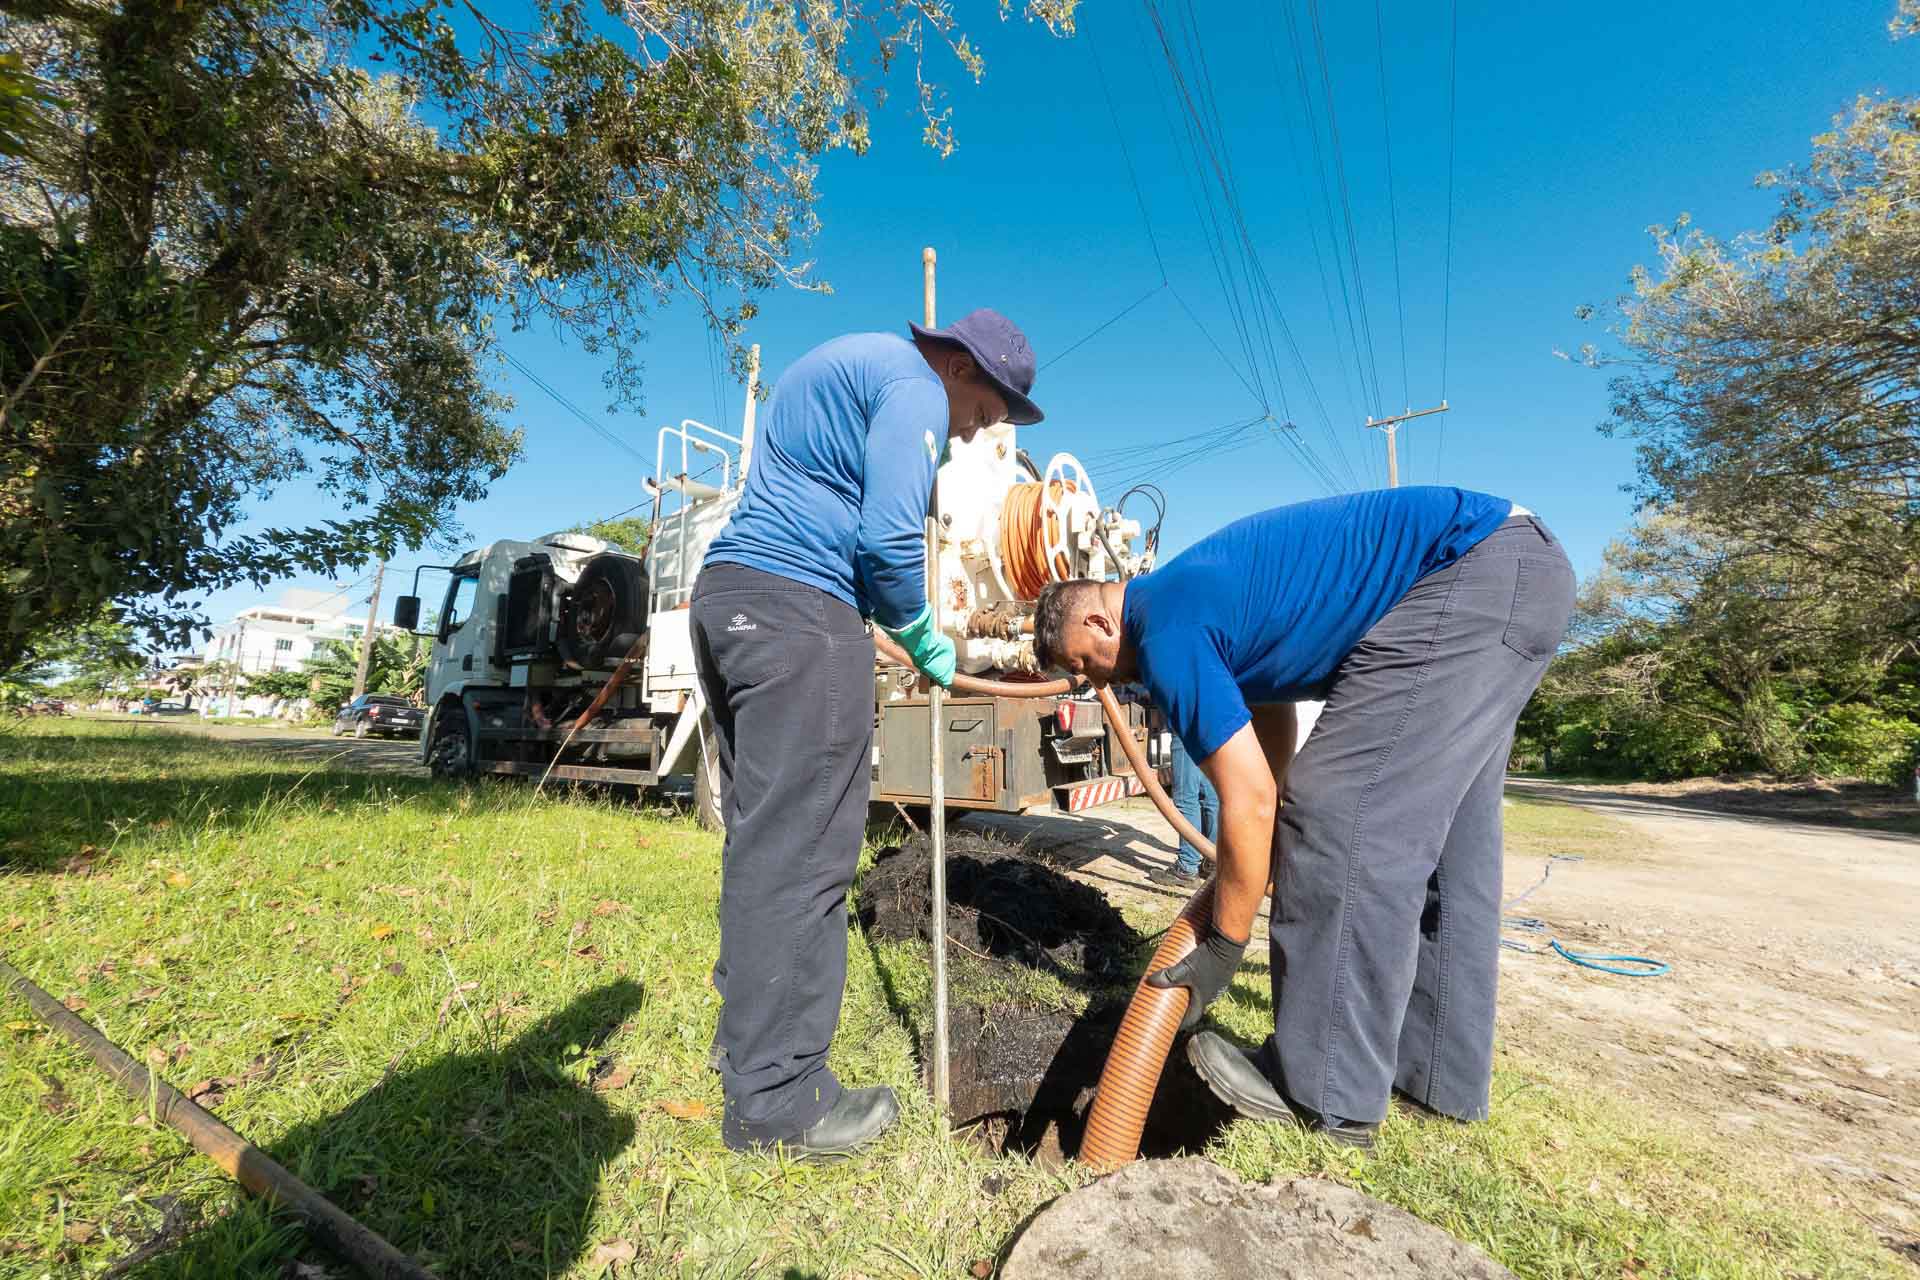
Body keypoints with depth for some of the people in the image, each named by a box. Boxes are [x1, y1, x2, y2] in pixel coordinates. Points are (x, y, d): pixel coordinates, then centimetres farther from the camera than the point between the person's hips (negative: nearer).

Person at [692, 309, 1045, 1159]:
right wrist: (924, 642, 1)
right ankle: (775, 1098, 4)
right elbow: (889, 537, -15)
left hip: (727, 595, 10)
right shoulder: (914, 387, -2)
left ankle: (747, 1032, 26)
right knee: (799, 853, -7)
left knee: (760, 835, 14)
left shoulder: (841, 368, 29)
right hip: (798, 609, -10)